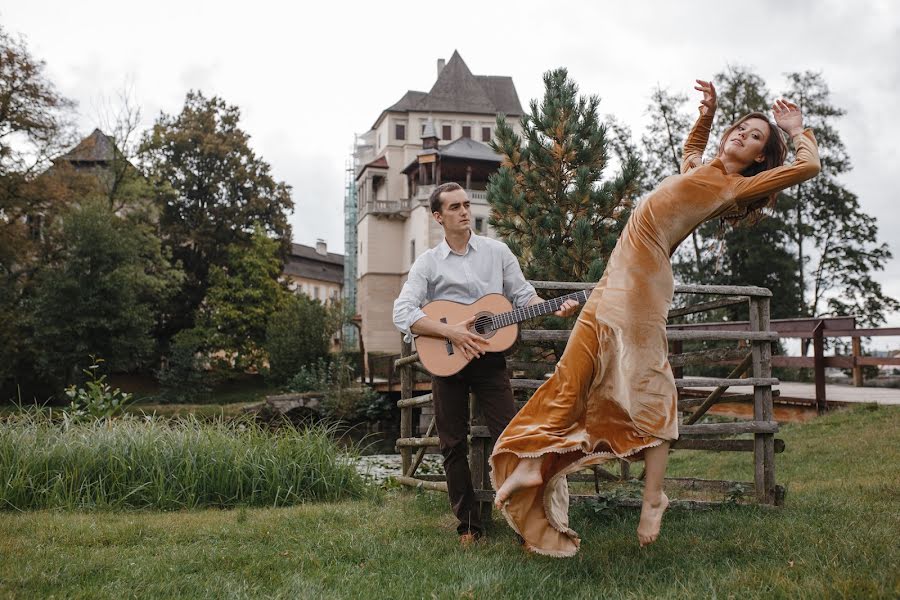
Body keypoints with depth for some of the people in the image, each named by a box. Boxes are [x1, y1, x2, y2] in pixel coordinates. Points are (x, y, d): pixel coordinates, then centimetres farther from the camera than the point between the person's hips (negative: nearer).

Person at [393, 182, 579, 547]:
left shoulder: (497, 252, 7)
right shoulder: (428, 263, 2)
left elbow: (523, 296, 6)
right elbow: (402, 314, -8)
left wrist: (554, 310, -14)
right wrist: (451, 331, -19)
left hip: (489, 357, 0)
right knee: (453, 445, 5)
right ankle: (469, 524, 17)